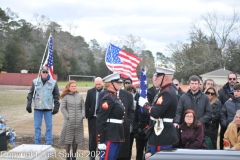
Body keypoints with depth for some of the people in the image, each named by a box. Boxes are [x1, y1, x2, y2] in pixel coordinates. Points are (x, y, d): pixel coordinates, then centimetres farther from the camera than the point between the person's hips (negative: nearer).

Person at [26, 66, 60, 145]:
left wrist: (56, 107, -1)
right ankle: (37, 144, 14)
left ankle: (49, 144, 11)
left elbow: (56, 95, 5)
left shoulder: (53, 82, 1)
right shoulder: (35, 82, 3)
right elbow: (30, 93, 6)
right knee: (37, 127, 5)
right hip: (37, 108, 1)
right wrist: (29, 105, -1)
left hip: (48, 108, -1)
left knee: (49, 127, 3)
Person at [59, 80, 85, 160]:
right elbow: (63, 108, -4)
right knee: (68, 138, 0)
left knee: (77, 138, 8)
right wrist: (67, 117, -11)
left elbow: (83, 106, 10)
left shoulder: (80, 96, 10)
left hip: (79, 121, 3)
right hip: (69, 121, -3)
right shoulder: (65, 97, -1)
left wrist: (82, 115, -2)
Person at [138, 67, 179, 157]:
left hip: (162, 136, -10)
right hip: (165, 134, 10)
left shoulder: (166, 94, -20)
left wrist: (144, 104, -12)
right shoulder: (169, 91, 12)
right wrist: (147, 104, 3)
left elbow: (155, 112, -28)